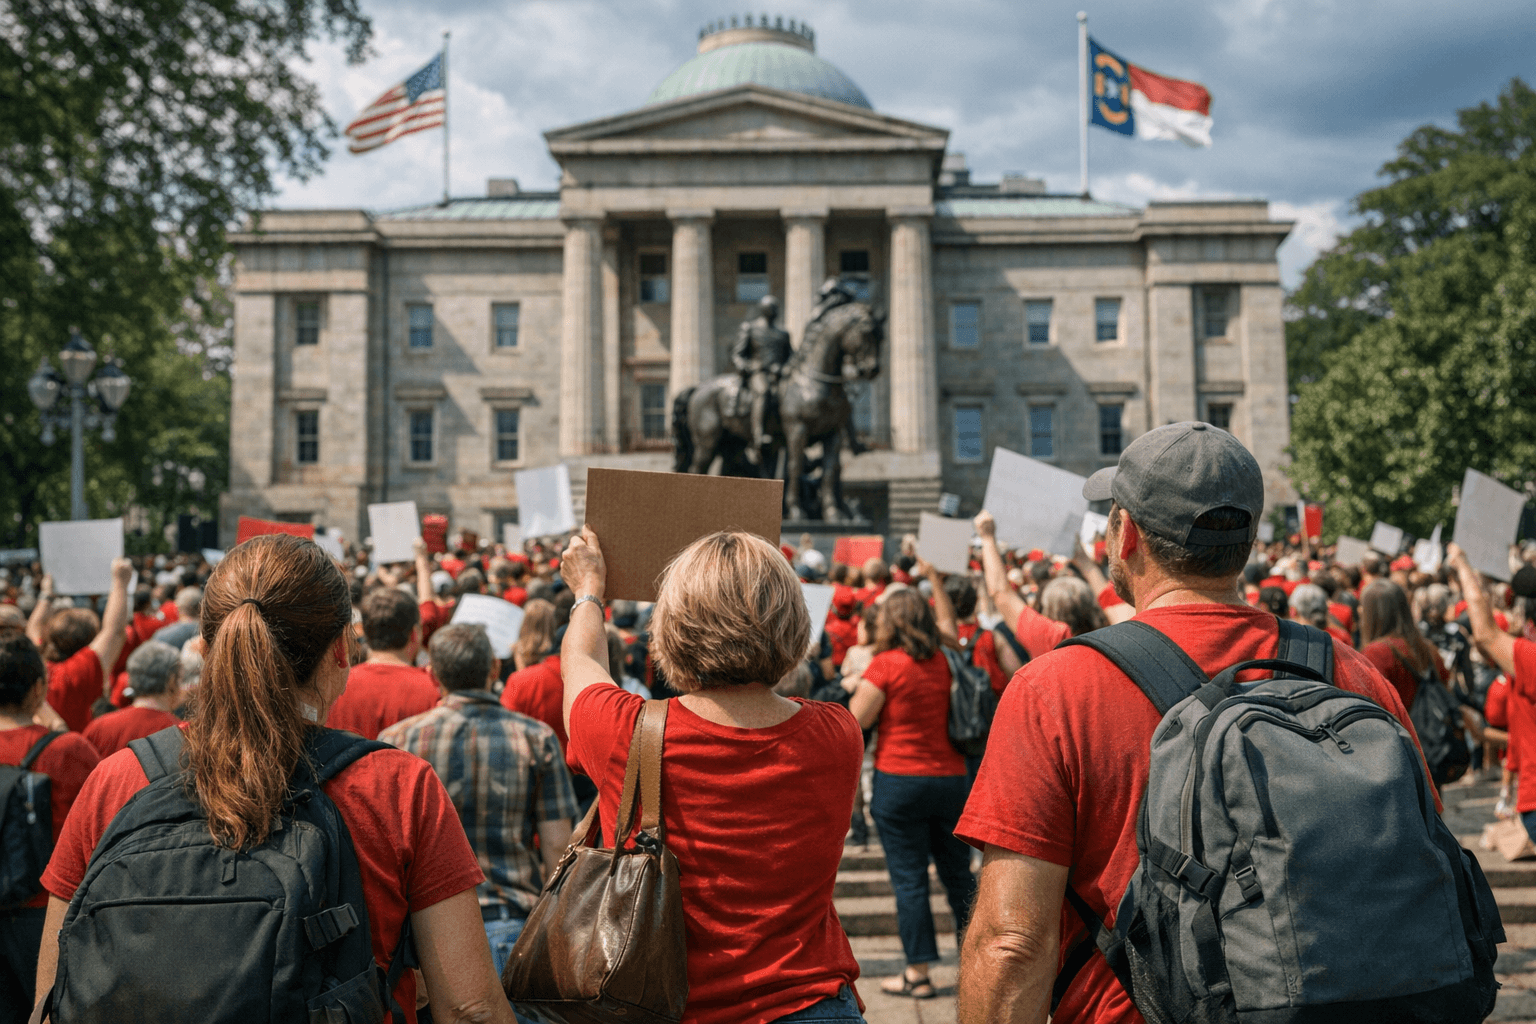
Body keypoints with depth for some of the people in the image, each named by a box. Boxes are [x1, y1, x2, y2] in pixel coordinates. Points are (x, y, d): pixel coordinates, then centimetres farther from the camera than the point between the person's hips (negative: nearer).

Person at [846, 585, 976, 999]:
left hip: (900, 779, -5)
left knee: (909, 878, 1)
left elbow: (855, 723, -8)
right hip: (952, 778, 5)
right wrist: (935, 581, 35)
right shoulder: (944, 661, 6)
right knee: (958, 874, 14)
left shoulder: (886, 663, -10)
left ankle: (918, 973, 6)